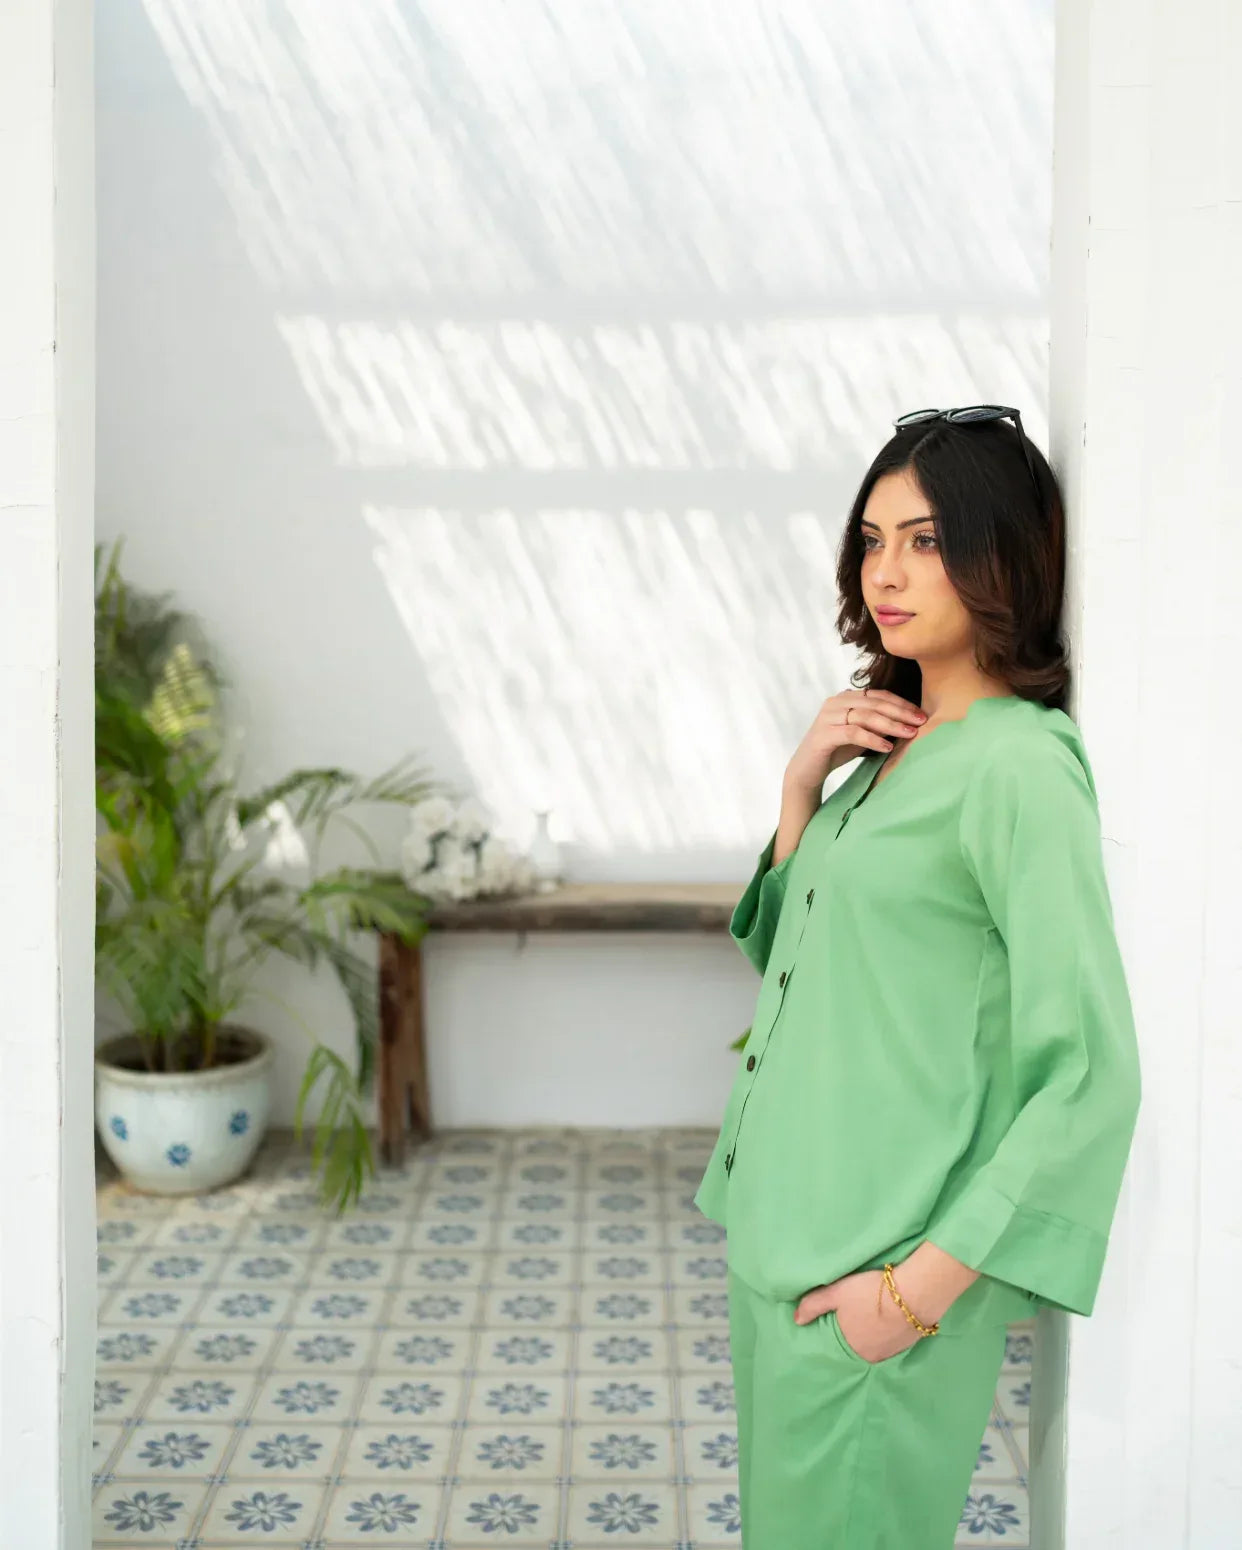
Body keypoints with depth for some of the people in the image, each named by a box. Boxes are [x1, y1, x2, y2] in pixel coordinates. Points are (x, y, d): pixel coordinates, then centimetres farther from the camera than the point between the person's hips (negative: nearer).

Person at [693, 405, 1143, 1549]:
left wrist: (925, 1284, -19)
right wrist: (802, 789, 0)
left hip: (877, 1265, -8)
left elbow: (1090, 1074, -20)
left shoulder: (1017, 768, -17)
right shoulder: (890, 747, 9)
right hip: (783, 1229, 8)